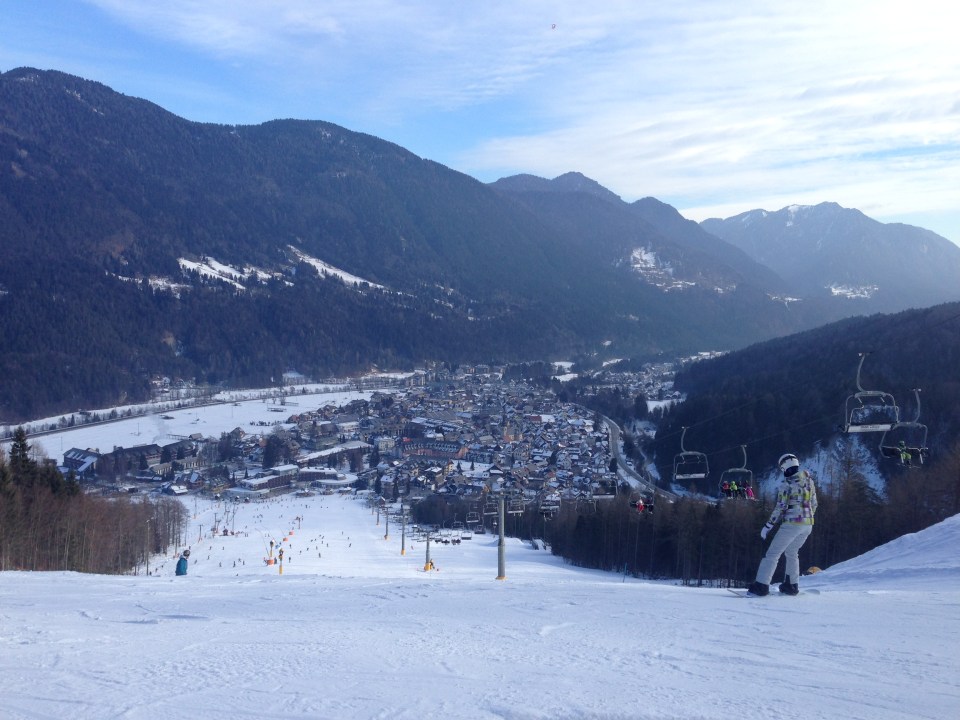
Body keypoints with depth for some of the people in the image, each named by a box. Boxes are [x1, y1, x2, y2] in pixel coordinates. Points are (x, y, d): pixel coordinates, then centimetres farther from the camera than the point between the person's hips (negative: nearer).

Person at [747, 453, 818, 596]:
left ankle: (761, 585, -8)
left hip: (791, 524, -7)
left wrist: (768, 526, -7)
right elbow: (814, 504, 14)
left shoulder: (787, 484, -11)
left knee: (773, 553, -2)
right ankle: (791, 586, 25)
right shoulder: (809, 480, 8)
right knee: (792, 552, 25)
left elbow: (780, 507, -13)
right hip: (808, 525, 7)